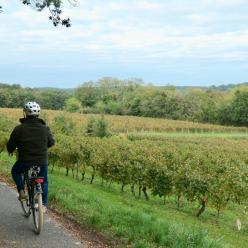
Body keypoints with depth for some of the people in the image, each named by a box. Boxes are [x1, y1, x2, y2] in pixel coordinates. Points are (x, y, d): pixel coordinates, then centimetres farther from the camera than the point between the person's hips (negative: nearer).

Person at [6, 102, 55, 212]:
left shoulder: (19, 129, -12)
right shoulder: (45, 128, -4)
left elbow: (10, 145, -4)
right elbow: (51, 142, 11)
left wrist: (10, 151, 20)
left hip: (25, 162, -2)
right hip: (42, 161, 2)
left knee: (15, 171, 29)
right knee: (44, 181, 25)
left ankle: (22, 192, 15)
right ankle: (44, 204, 25)